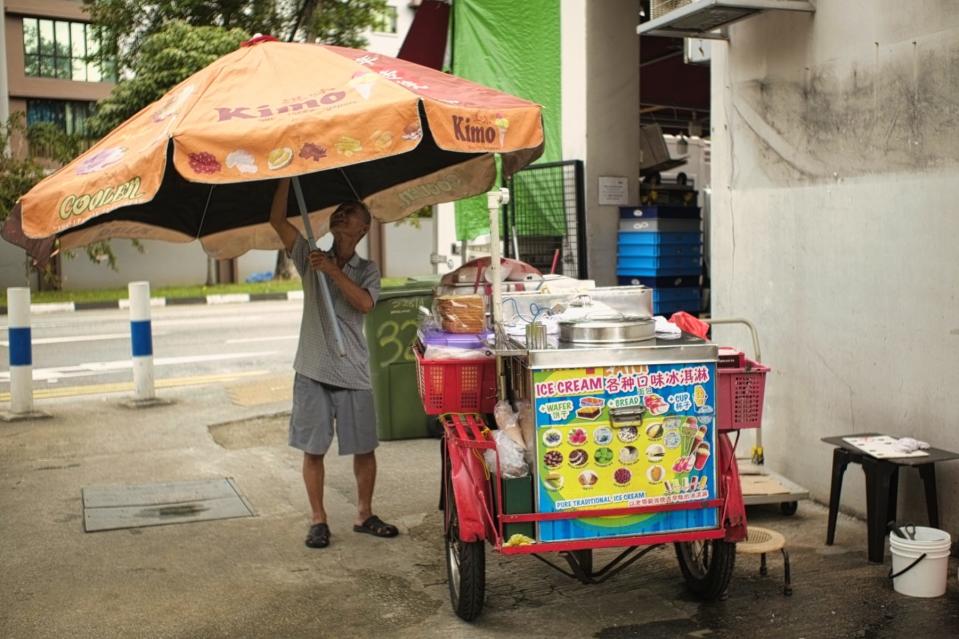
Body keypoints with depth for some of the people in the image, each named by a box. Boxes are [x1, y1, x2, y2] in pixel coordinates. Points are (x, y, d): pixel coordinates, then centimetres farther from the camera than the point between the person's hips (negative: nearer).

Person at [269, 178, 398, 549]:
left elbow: (366, 303, -15)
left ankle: (364, 515, 22)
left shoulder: (366, 270, 6)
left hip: (353, 374, 0)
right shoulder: (311, 259, 7)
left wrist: (333, 270, -20)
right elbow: (277, 220, -3)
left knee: (364, 448, 6)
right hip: (313, 372, 0)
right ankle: (318, 521, 14)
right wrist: (287, 176, -8)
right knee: (313, 449, 3)